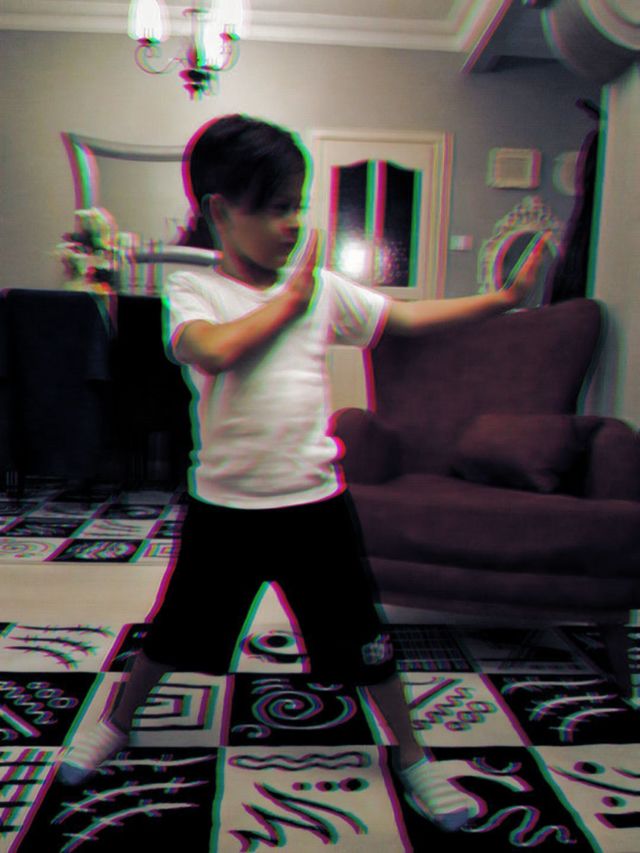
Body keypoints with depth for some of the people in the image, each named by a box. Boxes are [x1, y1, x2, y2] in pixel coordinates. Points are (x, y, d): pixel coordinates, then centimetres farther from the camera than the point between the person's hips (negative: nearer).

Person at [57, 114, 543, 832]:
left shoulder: (323, 287, 2)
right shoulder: (191, 290, -7)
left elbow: (408, 318, 1)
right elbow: (216, 349, -28)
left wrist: (504, 298, -5)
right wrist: (289, 300, -15)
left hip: (315, 501, 2)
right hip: (224, 505, -1)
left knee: (363, 642, 11)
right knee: (177, 631, 18)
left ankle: (412, 756, 34)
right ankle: (117, 722, 47)